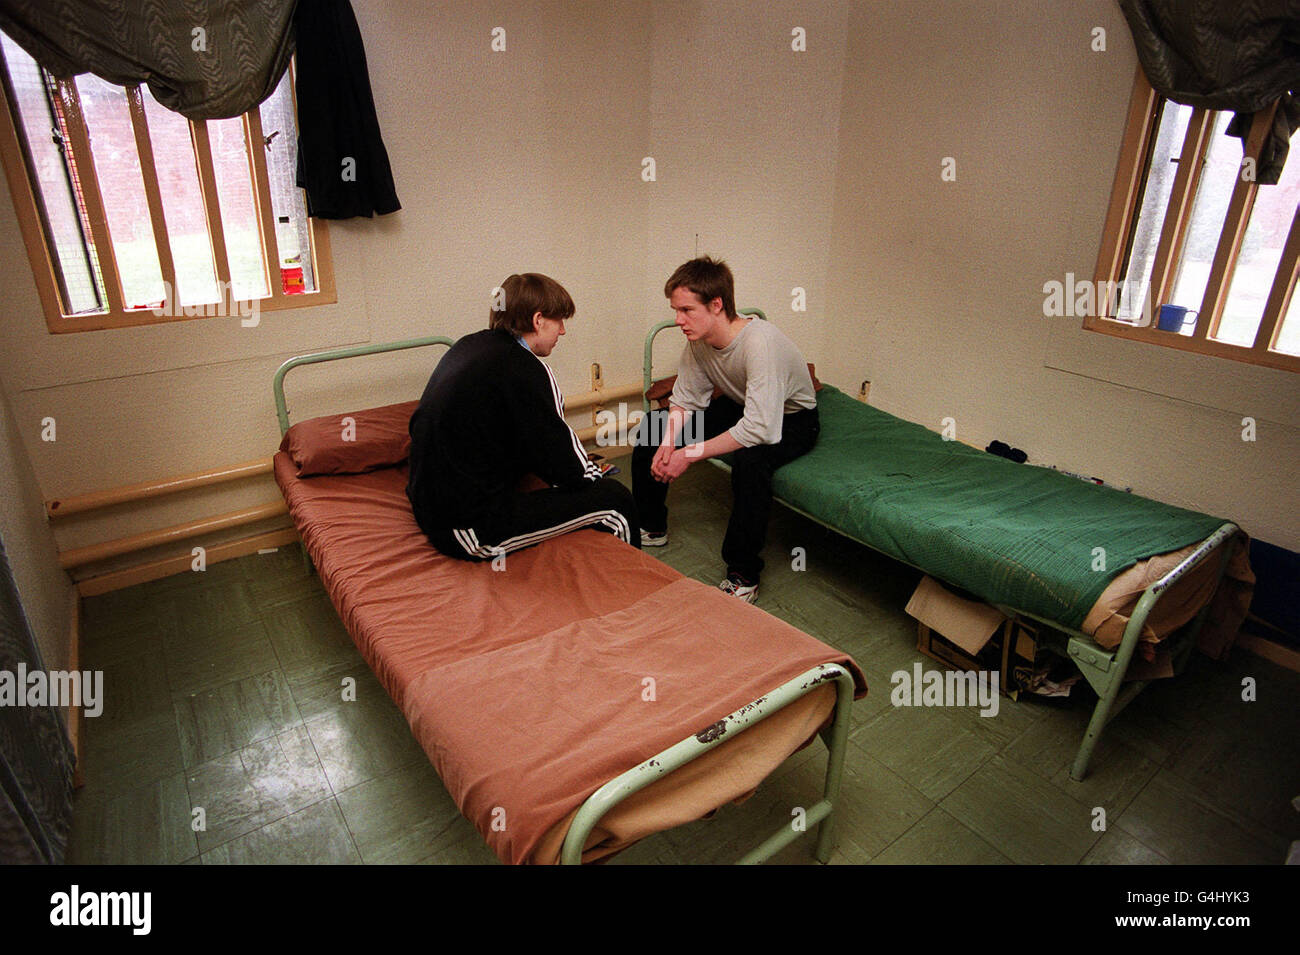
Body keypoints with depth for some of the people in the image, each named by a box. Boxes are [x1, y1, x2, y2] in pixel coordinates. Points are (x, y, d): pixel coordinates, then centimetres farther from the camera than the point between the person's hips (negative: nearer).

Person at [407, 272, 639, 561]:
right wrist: (597, 476, 8)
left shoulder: (467, 346, 8)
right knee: (615, 500, -3)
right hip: (472, 530, -10)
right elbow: (570, 470, -15)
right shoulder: (524, 369, -19)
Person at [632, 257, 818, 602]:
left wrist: (691, 454, -34)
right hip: (739, 406, 8)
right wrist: (667, 442, -19)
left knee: (750, 458, -40)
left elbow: (760, 429, -41)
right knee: (652, 428, -2)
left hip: (790, 418, -7)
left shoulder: (760, 342, -36)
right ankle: (651, 528, 17)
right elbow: (685, 399, -1)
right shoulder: (698, 339, -13)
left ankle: (743, 575, -22)